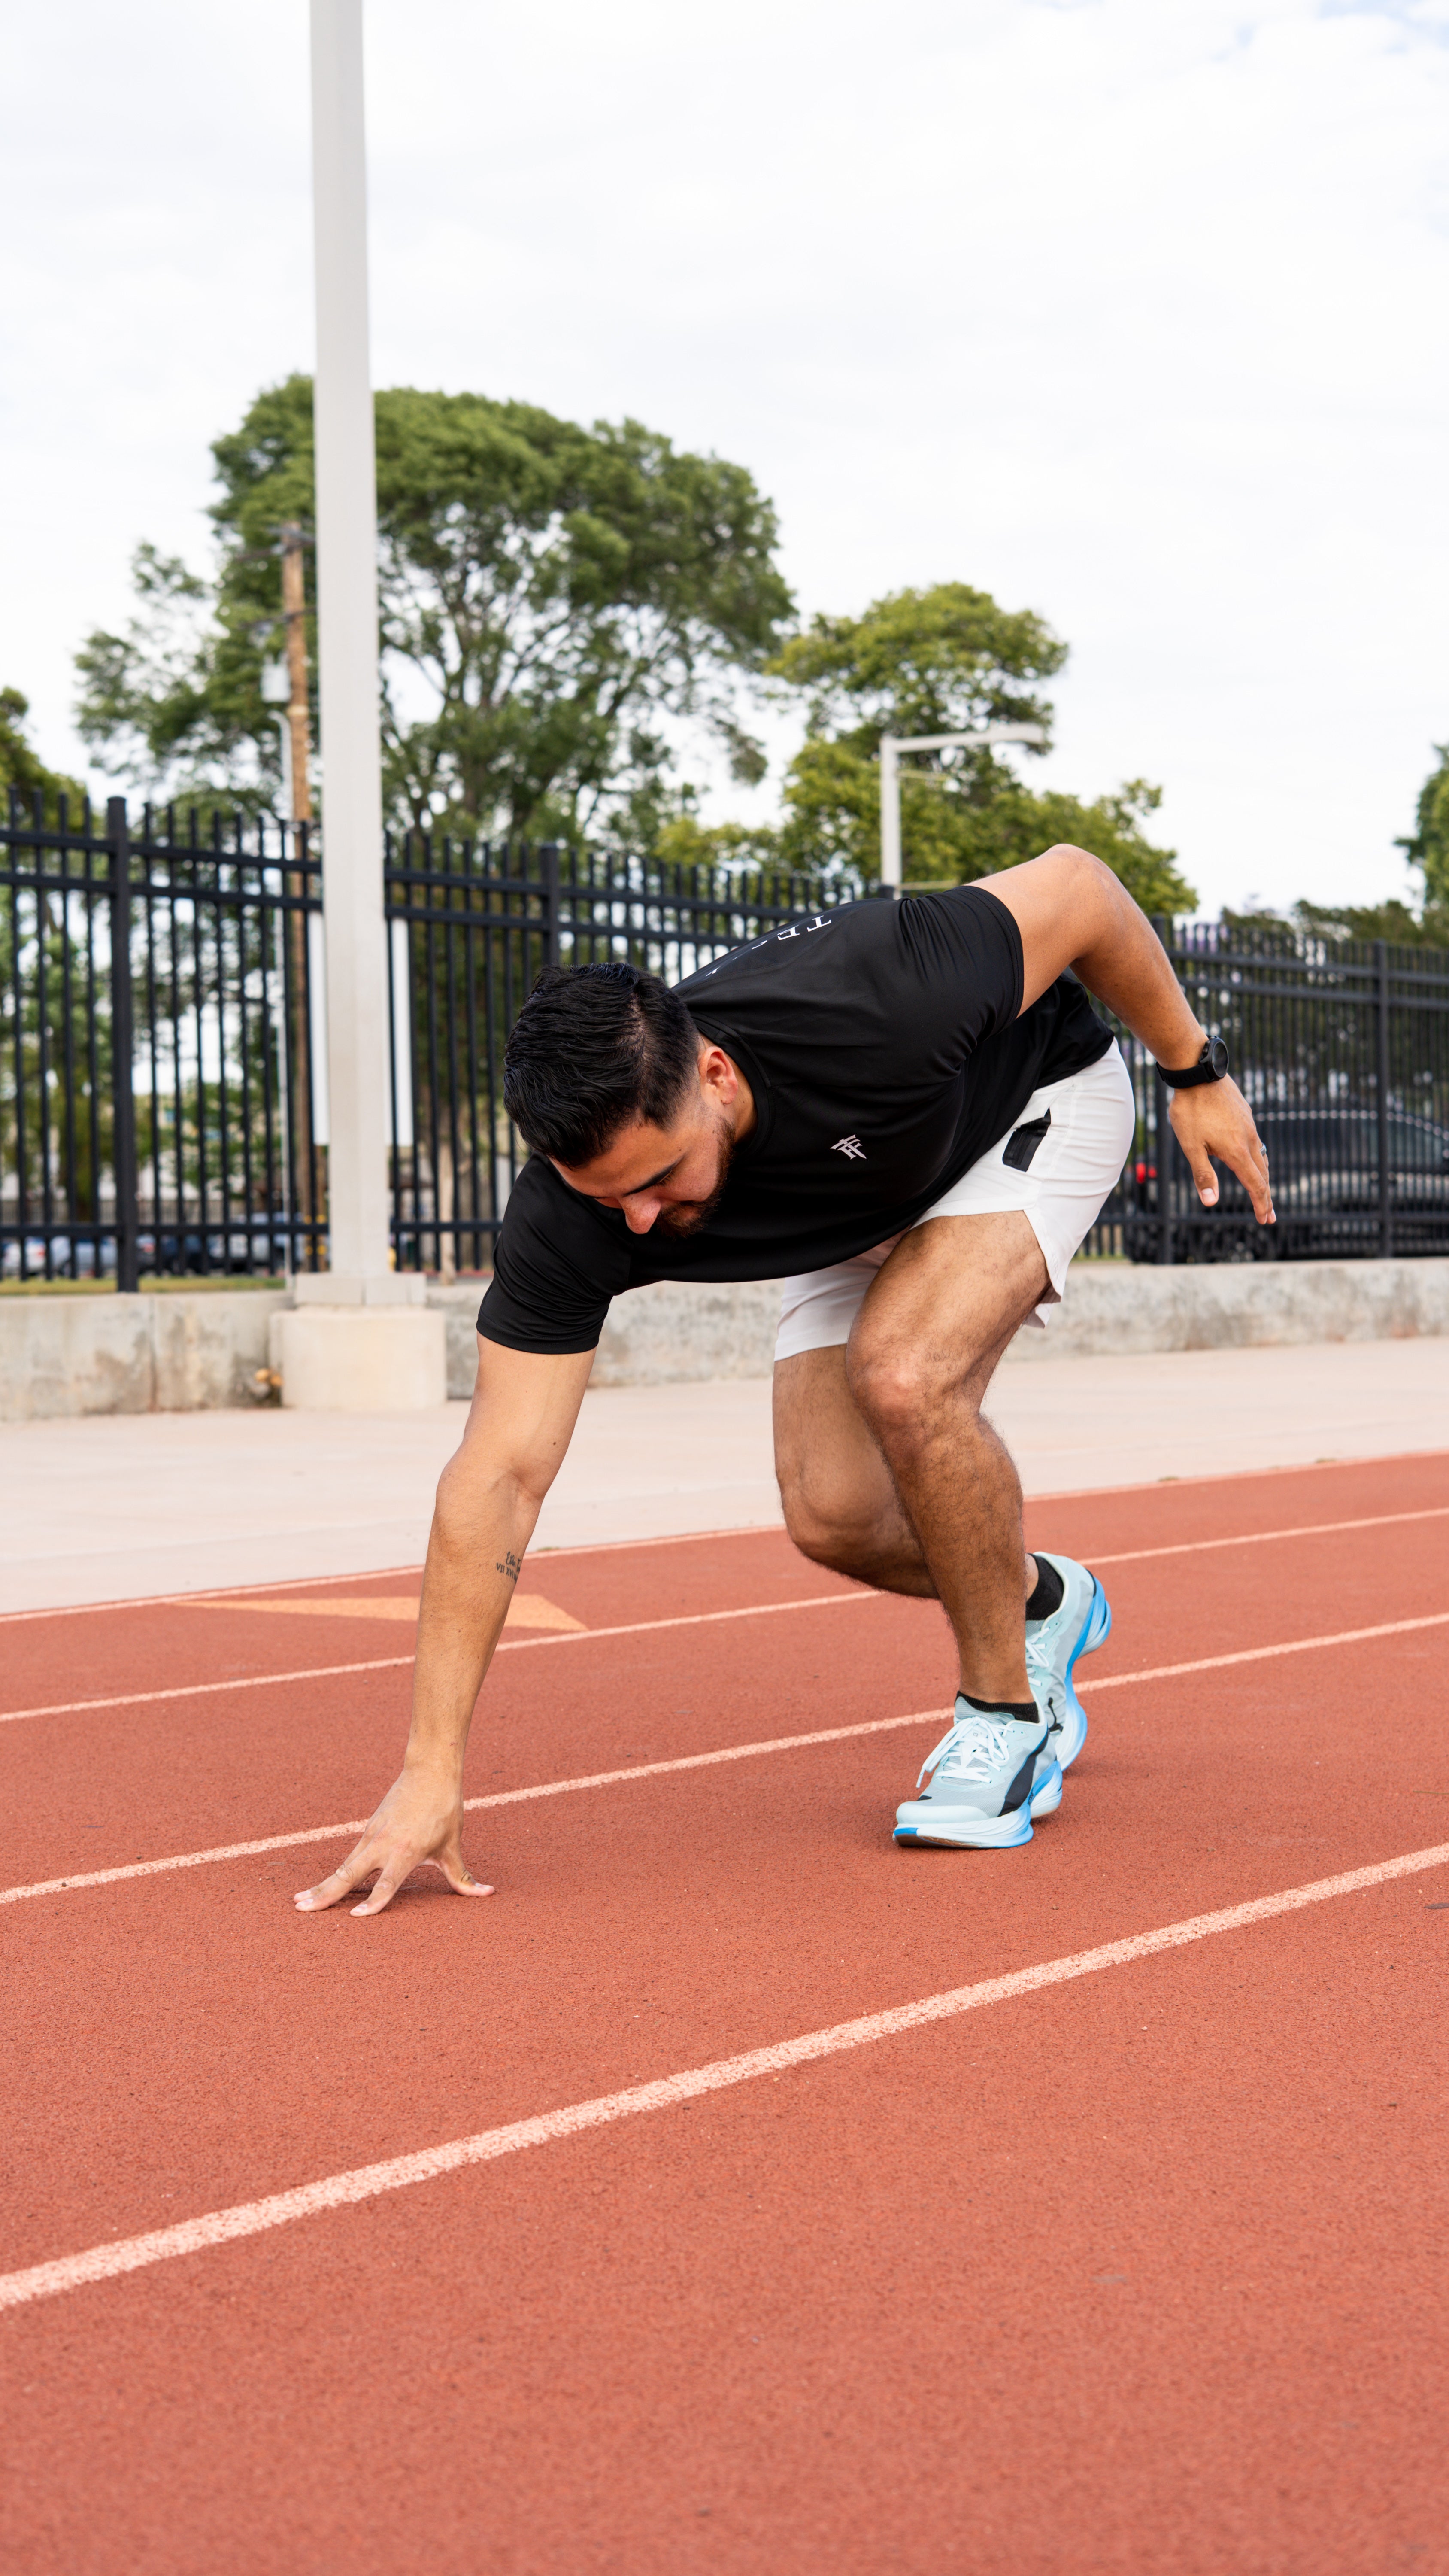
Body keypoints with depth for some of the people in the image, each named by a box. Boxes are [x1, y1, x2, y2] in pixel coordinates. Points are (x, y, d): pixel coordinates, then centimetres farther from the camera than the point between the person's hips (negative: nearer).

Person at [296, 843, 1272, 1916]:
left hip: (1033, 1100, -4)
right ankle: (1040, 1604, 23)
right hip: (862, 1203, 4)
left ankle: (1009, 1711, -6)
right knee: (834, 1515, -9)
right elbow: (500, 1475, -31)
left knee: (903, 1376, -29)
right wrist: (431, 1770, -33)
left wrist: (1196, 1069, -10)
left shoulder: (870, 1013, -43)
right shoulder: (569, 1219, -32)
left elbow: (1074, 882, -25)